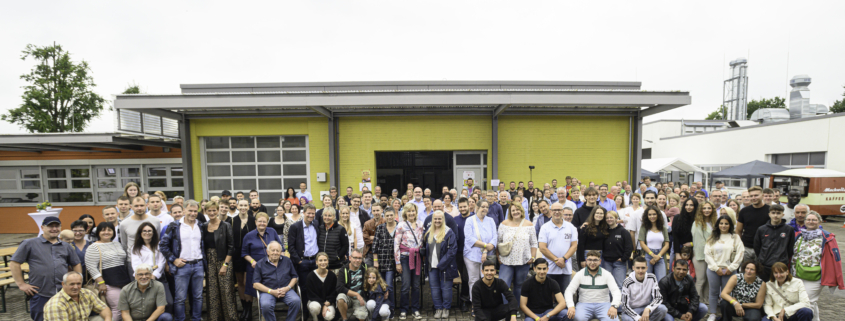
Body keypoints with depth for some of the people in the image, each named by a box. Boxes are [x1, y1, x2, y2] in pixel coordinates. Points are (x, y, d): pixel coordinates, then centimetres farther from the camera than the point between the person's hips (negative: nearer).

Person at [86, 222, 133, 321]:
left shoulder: (117, 244, 18)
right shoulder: (94, 247, -2)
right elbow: (91, 267, -9)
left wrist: (128, 279, 20)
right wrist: (100, 282, -15)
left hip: (125, 281, 7)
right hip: (110, 283, -7)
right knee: (117, 309, -11)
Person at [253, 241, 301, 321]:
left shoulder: (287, 261, 14)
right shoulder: (260, 264, 7)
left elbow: (294, 277, 15)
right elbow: (255, 284, 1)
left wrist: (287, 288, -6)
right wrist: (272, 291, -11)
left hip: (286, 290, 2)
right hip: (268, 291, -1)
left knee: (296, 301, -29)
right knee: (266, 305, -35)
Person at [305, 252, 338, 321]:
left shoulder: (332, 275, -4)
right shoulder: (310, 276, -11)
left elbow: (334, 293, 2)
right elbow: (311, 295, -10)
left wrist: (327, 304, -14)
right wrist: (323, 305, -19)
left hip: (328, 302, 2)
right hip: (315, 301, -1)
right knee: (315, 307, -38)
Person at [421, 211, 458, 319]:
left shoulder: (449, 232, -7)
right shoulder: (428, 233, 10)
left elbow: (452, 249, -12)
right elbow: (425, 248, 19)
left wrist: (441, 264, -16)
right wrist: (422, 250, -7)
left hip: (445, 266, -4)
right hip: (432, 266, 5)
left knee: (445, 288, 5)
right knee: (435, 288, 10)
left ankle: (446, 308, 21)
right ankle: (438, 308, 24)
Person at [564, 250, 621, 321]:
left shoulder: (607, 274, 4)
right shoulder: (579, 275, 4)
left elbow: (616, 292, -7)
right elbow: (569, 291, -3)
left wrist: (614, 306, -29)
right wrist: (571, 306, -23)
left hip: (603, 304, 1)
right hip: (584, 304, 0)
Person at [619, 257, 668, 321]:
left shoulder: (652, 278, -6)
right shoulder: (627, 283, -15)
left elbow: (658, 298, -11)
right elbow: (625, 305, -13)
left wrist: (648, 309, -29)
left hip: (647, 309, 4)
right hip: (633, 311, -4)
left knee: (662, 308, -27)